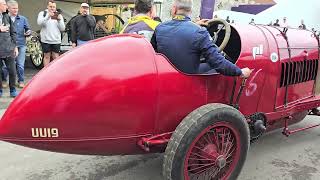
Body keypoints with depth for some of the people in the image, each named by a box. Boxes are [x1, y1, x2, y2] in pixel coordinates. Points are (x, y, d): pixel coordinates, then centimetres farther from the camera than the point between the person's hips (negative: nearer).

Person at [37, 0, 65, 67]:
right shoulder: (42, 13, 6)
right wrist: (48, 16, -27)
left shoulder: (59, 15, 11)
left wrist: (59, 20, -13)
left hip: (56, 40, 1)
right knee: (47, 56, 6)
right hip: (46, 40, -1)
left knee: (56, 57, 2)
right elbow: (39, 23, -14)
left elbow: (62, 28, 4)